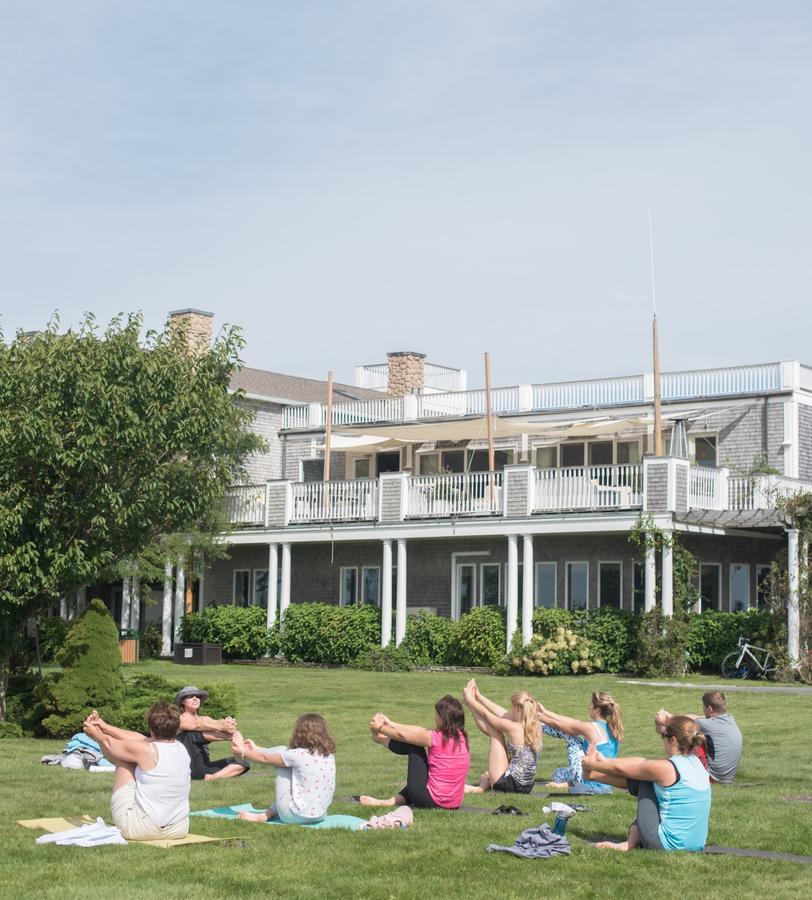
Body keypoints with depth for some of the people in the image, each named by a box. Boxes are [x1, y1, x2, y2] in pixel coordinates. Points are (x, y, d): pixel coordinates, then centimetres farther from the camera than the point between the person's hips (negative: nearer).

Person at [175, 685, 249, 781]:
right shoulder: (179, 718, 3)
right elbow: (197, 726, -18)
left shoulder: (205, 719, 19)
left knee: (242, 762, -11)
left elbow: (216, 723, -4)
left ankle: (213, 777, -33)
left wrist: (228, 724, -30)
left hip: (204, 766, 5)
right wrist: (221, 726, -35)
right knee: (192, 733, -27)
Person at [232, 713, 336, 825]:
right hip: (319, 816, 6)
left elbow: (265, 759, 0)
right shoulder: (329, 755, 4)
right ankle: (268, 814, 26)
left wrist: (243, 752, 20)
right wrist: (256, 749, 28)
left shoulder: (299, 755, -15)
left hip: (295, 817, -6)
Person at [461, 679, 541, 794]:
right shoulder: (535, 726, 2)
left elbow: (486, 714, -5)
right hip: (525, 786, 7)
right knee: (485, 775, 33)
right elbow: (503, 714, 14)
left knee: (495, 733, 2)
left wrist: (470, 699, 12)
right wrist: (479, 697, 21)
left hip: (509, 784, -7)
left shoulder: (514, 728, -18)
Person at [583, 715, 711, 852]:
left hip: (667, 844, -7)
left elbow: (620, 768, -3)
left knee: (643, 779, 6)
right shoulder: (696, 762, 6)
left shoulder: (665, 768, -17)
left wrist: (591, 765, 16)